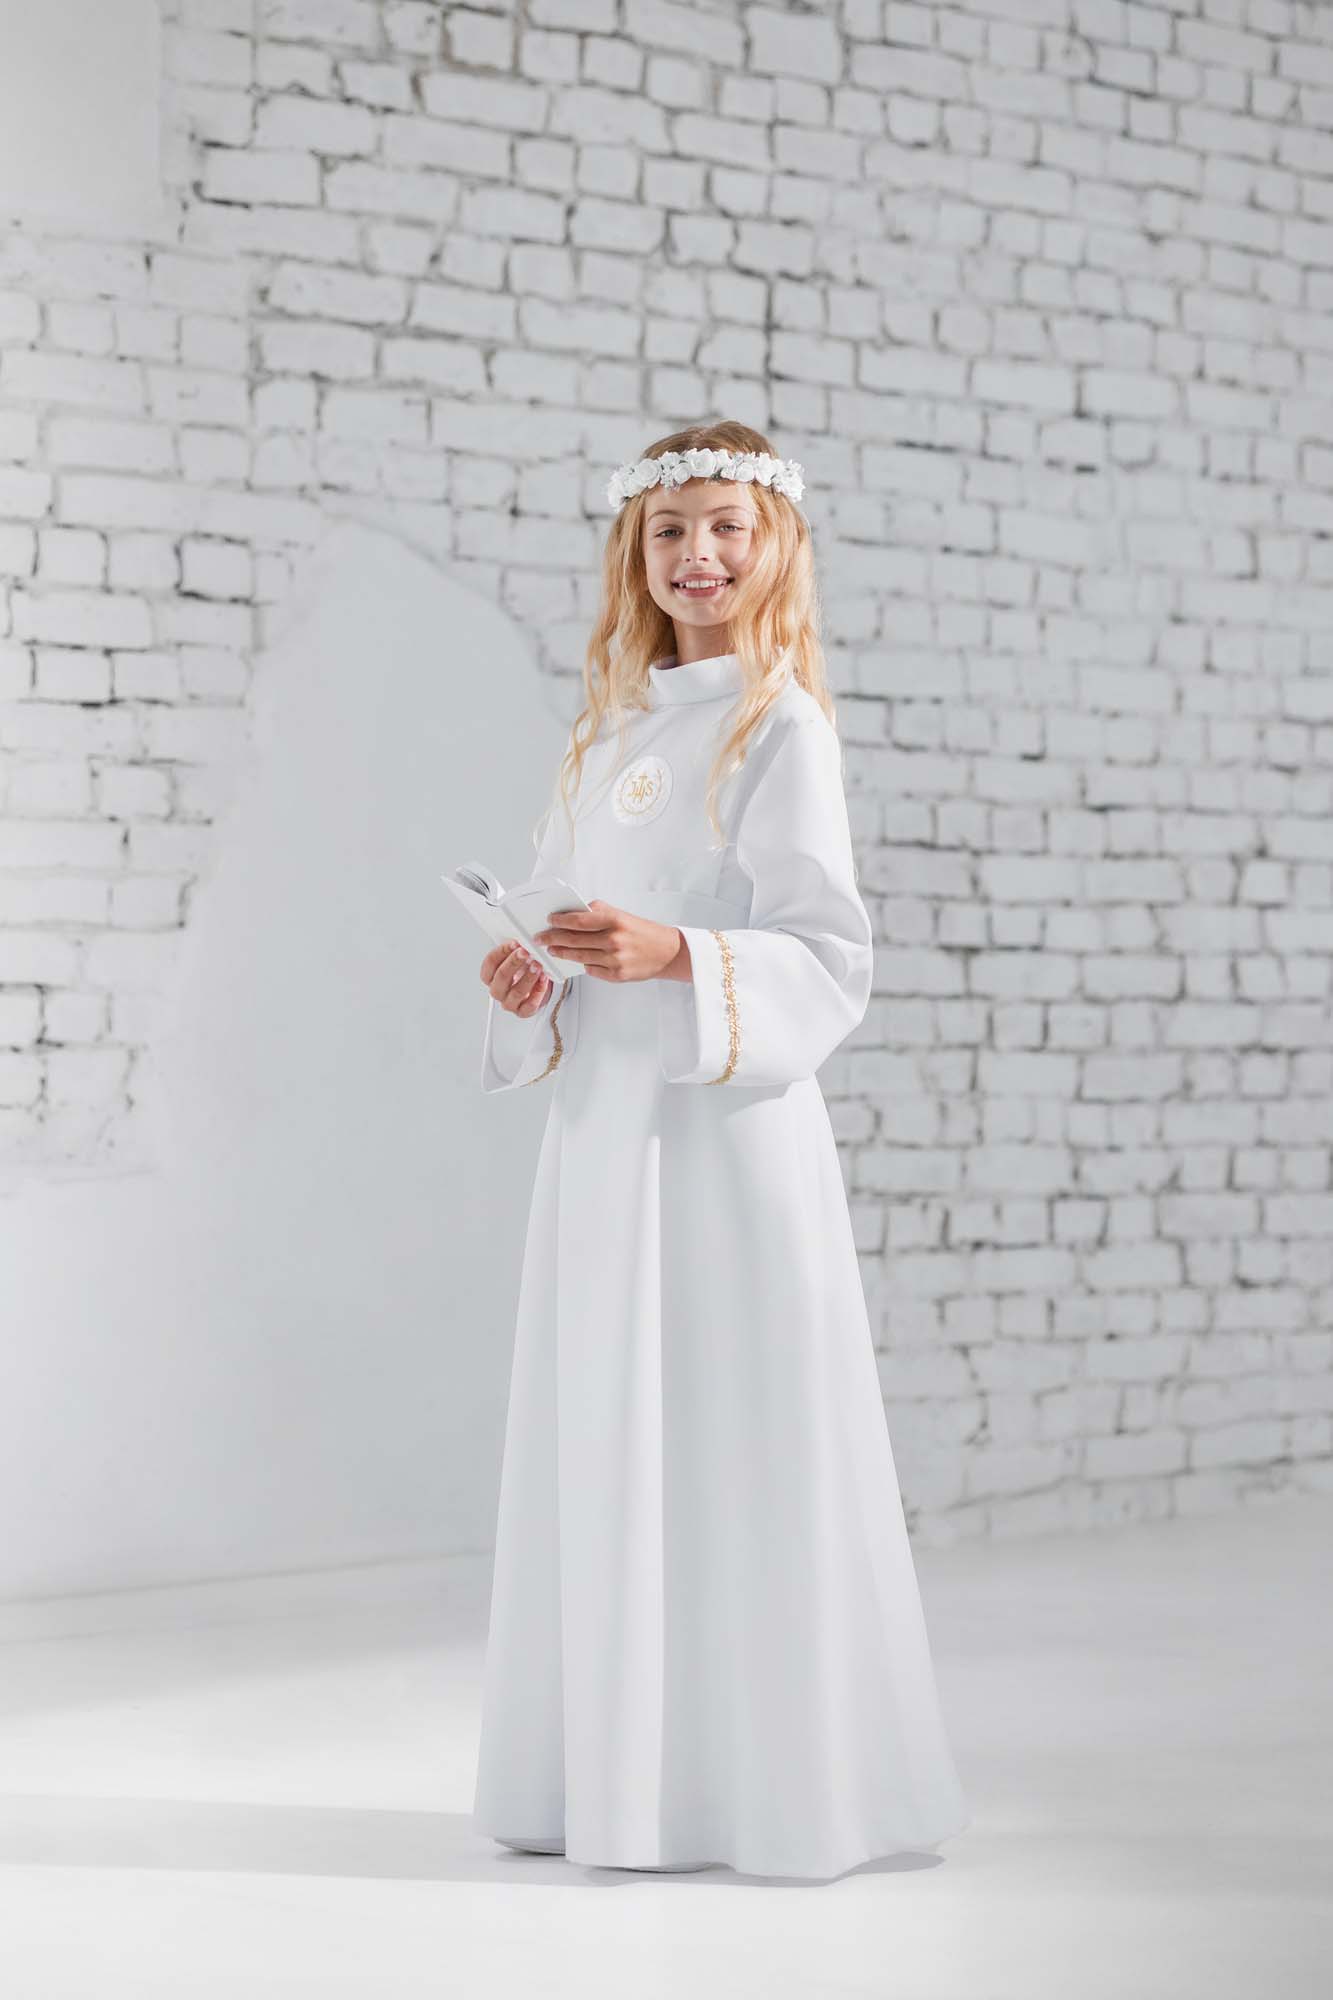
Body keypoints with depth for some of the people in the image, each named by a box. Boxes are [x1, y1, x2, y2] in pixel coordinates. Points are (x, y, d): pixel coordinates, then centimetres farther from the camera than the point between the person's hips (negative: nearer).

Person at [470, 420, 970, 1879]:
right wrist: (524, 984, -1)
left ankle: (767, 1782, 8)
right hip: (601, 1124, 7)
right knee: (603, 1448, 10)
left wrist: (674, 957, -27)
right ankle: (616, 1771, 20)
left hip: (726, 1126, -7)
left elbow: (833, 964, -13)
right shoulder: (611, 732, 15)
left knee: (734, 1453, -3)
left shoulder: (781, 731, -5)